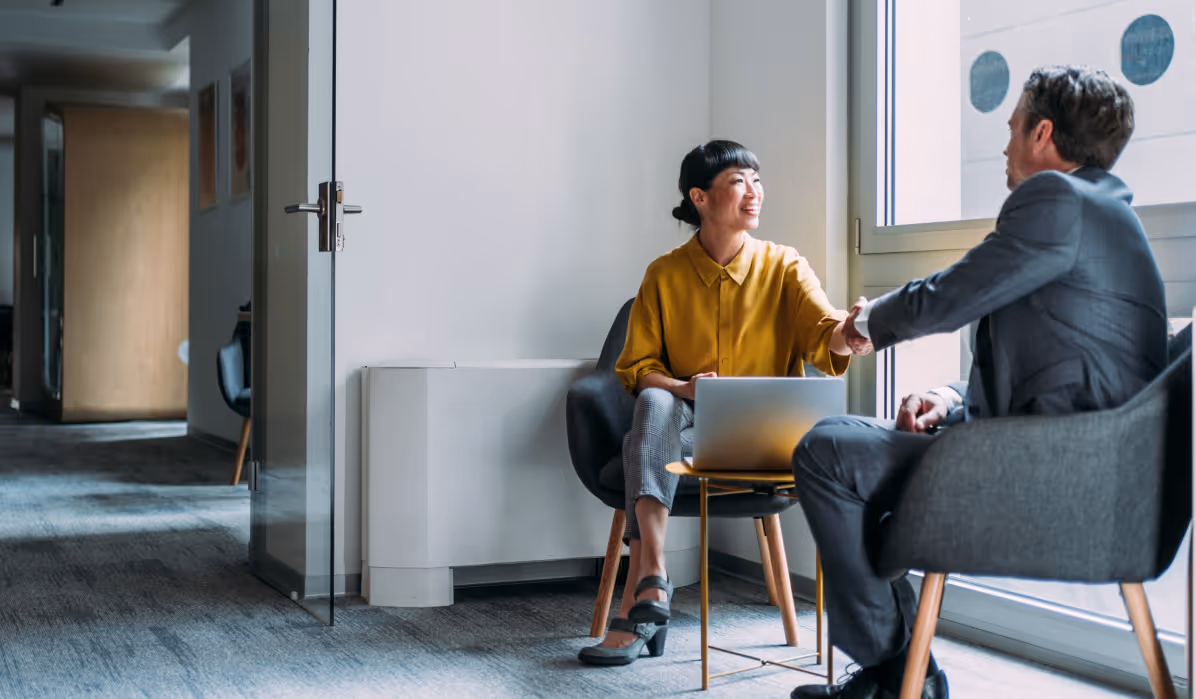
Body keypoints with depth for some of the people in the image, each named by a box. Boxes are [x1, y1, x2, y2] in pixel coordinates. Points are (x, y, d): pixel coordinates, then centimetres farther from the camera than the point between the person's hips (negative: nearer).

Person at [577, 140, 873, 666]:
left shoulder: (784, 267, 4)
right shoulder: (665, 275, 6)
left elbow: (821, 334, -14)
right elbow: (634, 368, 5)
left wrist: (847, 334, -40)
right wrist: (685, 388, -17)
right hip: (684, 427, 2)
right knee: (654, 402, -33)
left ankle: (636, 601, -32)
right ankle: (652, 579, -44)